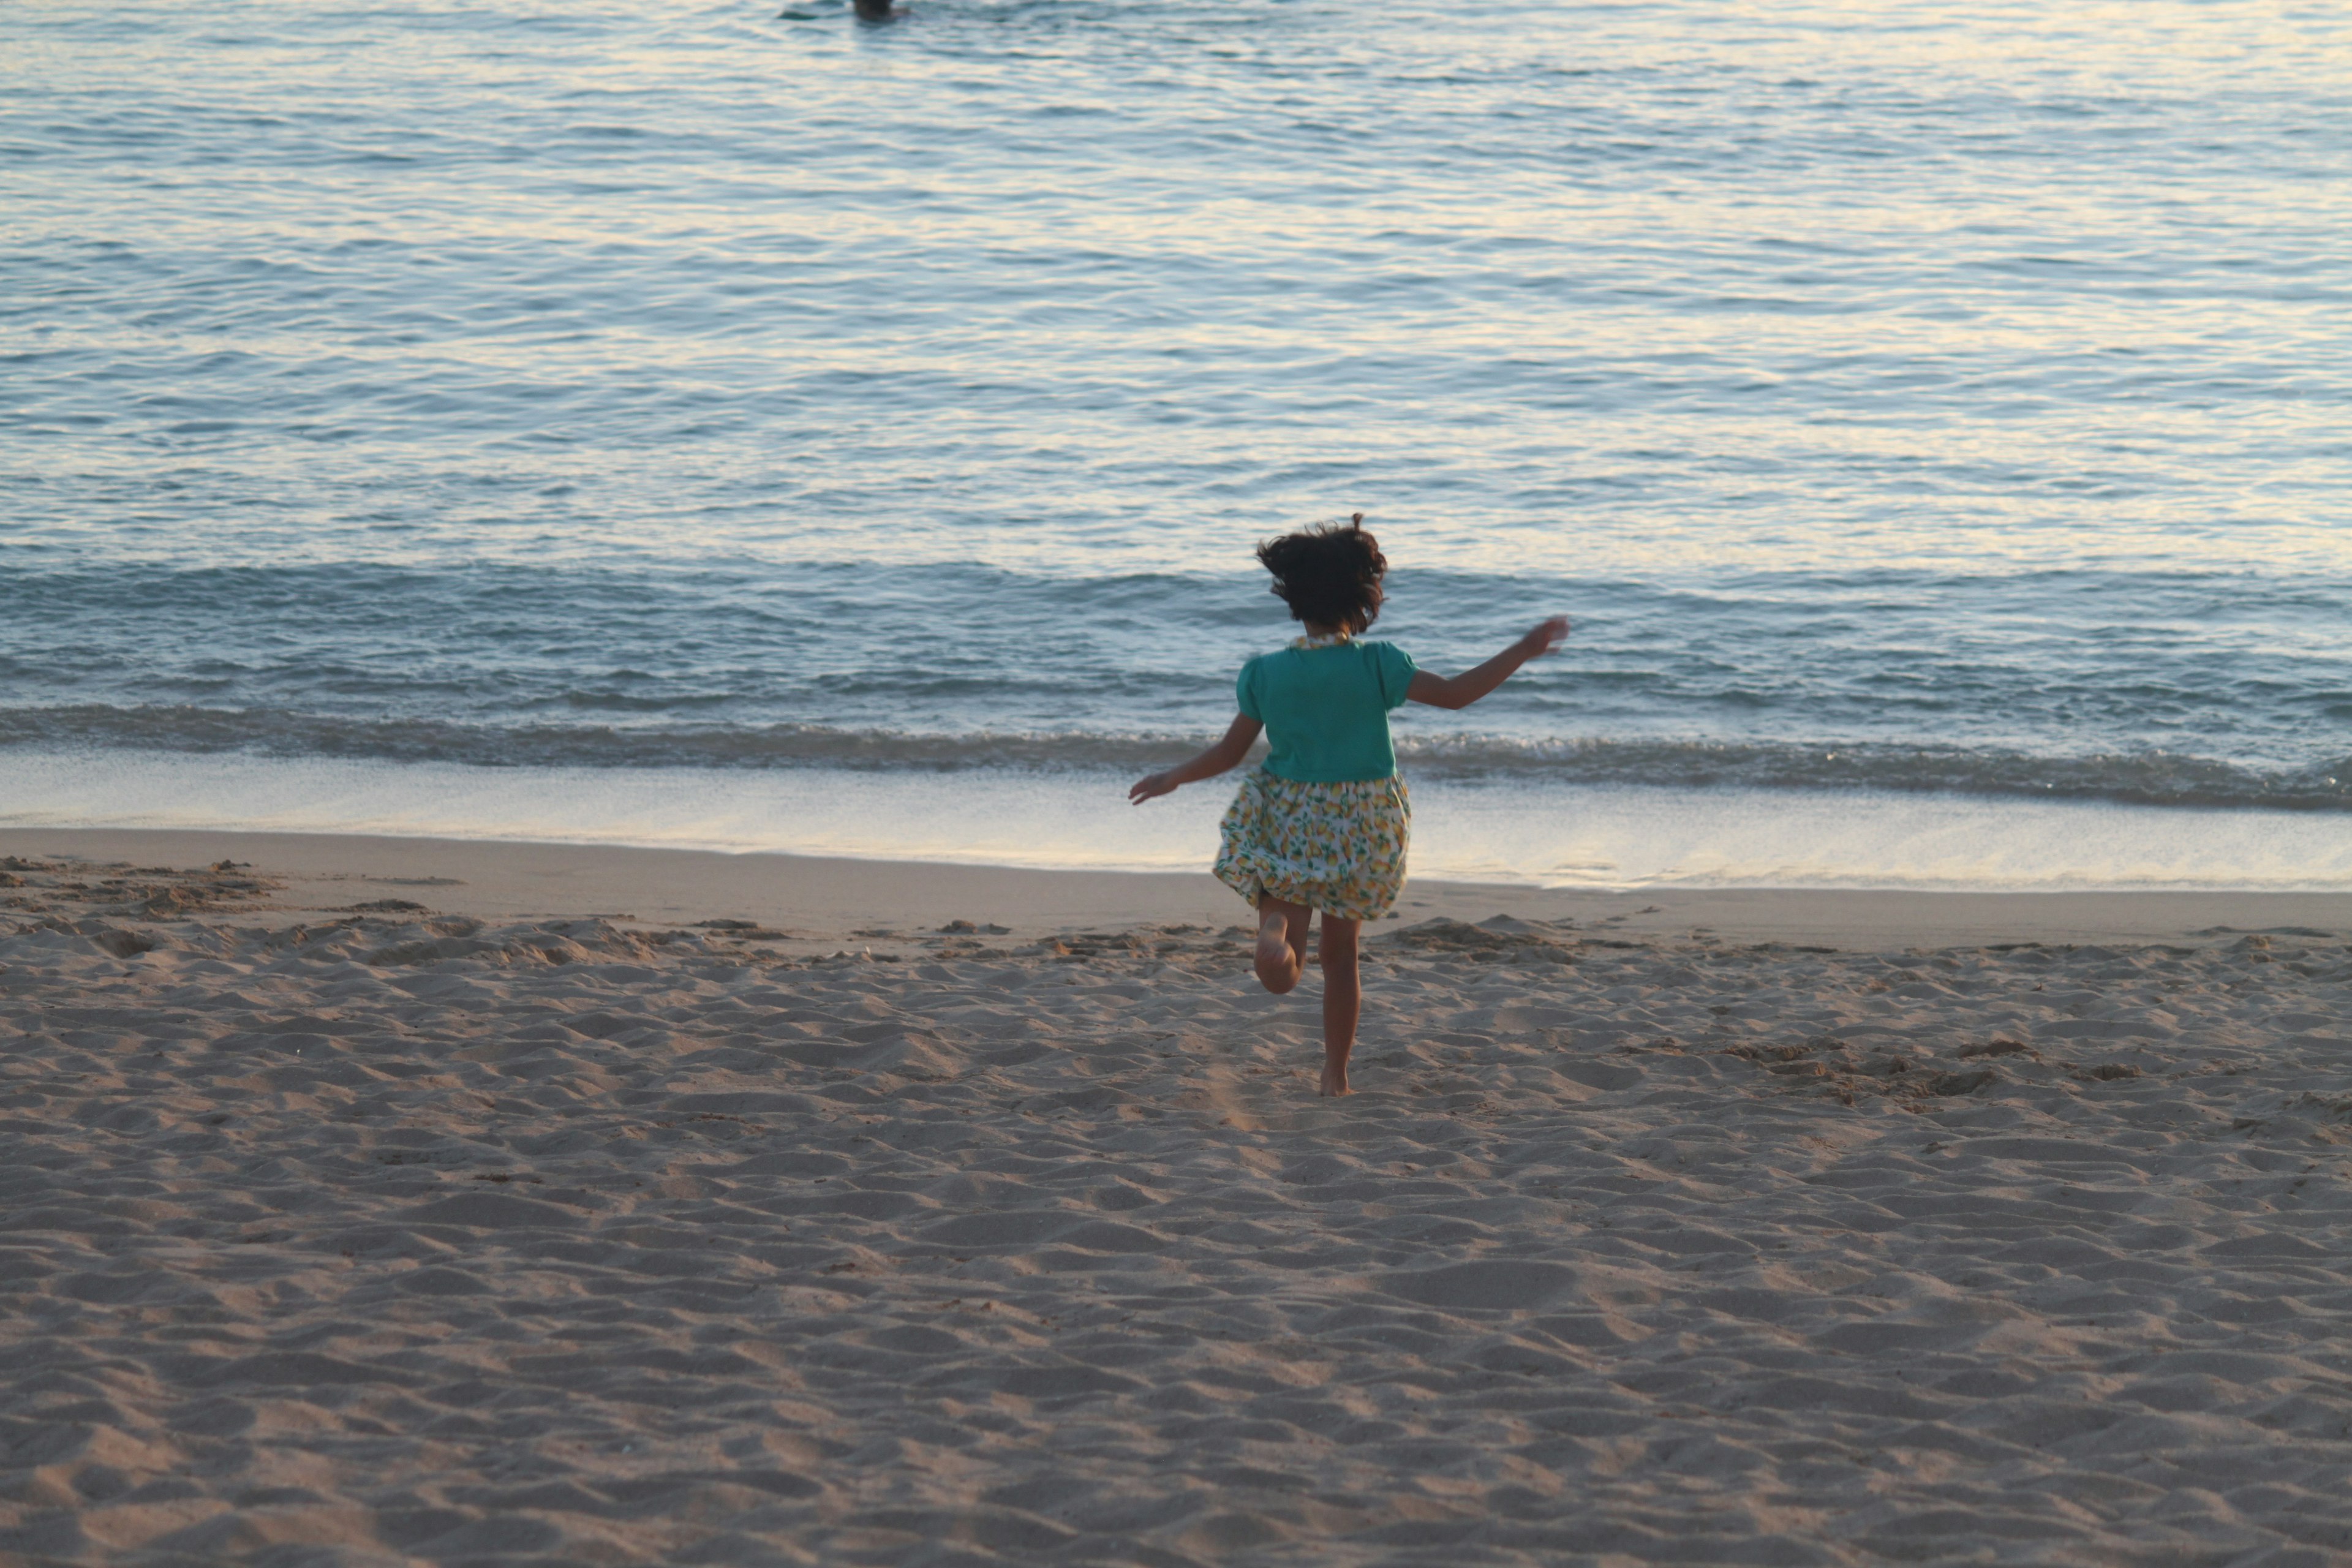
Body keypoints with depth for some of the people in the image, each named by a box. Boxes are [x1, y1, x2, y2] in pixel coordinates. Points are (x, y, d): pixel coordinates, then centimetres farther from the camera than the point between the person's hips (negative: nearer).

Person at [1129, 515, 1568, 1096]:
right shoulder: (1377, 665, -12)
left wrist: (1172, 778, 16)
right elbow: (1455, 693, -13)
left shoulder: (1264, 674, -8)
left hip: (1285, 824, 0)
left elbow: (1230, 752, -1)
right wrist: (1524, 651, -4)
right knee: (1341, 953, 18)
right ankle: (1335, 1074, 22)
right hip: (1359, 826, 0)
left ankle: (1275, 924, -36)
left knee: (1281, 975, 0)